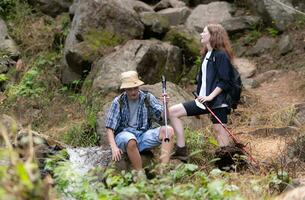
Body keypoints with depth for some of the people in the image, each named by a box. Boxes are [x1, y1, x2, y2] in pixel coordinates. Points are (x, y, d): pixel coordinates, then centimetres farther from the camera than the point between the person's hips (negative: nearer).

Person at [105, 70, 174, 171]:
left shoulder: (148, 98, 1)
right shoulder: (118, 102, -5)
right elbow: (110, 128, -6)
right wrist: (114, 147, -22)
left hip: (143, 135, 3)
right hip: (124, 135, -3)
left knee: (168, 131, -22)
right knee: (131, 141, -40)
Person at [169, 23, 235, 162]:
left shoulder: (221, 55, -9)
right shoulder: (206, 55, 18)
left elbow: (224, 81, -15)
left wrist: (210, 97, -19)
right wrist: (200, 96, 15)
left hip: (217, 101, -9)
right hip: (203, 100, 9)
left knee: (218, 130, -10)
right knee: (172, 111, 3)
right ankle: (181, 150, 1)